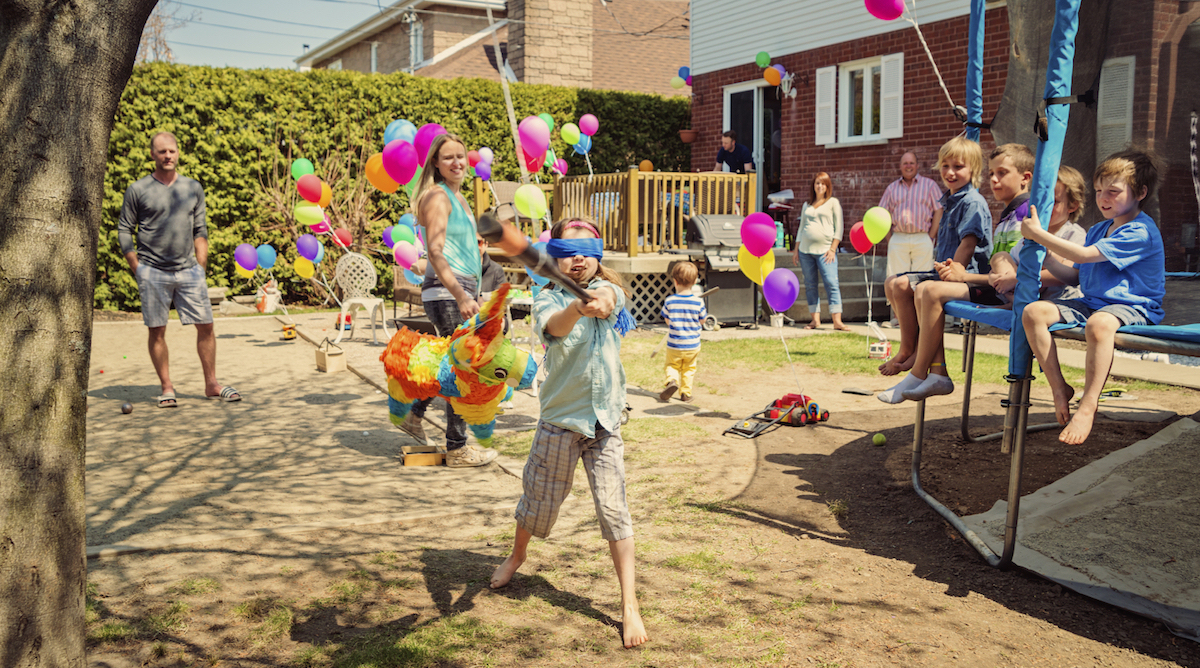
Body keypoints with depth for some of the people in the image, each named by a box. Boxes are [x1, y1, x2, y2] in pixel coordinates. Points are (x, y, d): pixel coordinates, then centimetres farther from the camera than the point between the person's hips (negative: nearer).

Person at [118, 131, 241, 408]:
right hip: (152, 272, -2)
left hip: (188, 270, 3)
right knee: (157, 331, 1)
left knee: (206, 325, 1)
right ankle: (167, 388, 11)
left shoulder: (193, 188, 11)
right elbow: (124, 231, 5)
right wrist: (137, 270, -2)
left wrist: (201, 267, 7)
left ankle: (212, 385, 12)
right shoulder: (138, 190, 1)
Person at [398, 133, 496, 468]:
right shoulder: (437, 196, -10)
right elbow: (435, 252, -19)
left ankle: (414, 415, 34)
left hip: (460, 291, 10)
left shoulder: (456, 195, 19)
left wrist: (472, 295, 26)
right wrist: (461, 296, -27)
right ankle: (457, 449, 4)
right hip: (447, 293, -10)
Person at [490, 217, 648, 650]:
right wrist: (578, 307, -53)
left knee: (614, 509, -4)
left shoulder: (608, 290, 1)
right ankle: (517, 554, 47)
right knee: (541, 499, 16)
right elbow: (555, 326, -30)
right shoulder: (548, 298, -6)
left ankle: (629, 605, 5)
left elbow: (609, 299, -25)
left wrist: (602, 302, -50)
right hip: (560, 418, -1)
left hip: (604, 419, 1)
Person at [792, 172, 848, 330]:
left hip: (824, 250, -4)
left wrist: (833, 249, -8)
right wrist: (796, 249, 15)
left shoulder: (833, 202, 6)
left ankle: (837, 321, -16)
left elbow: (838, 228, 1)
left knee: (831, 283, -13)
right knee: (810, 285, 3)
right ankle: (815, 320, 8)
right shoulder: (807, 205, 18)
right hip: (805, 249, 5)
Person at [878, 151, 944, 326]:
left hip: (922, 238, -2)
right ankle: (898, 314, 5)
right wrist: (889, 238, 3)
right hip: (898, 238, 2)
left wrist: (931, 236, -5)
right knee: (897, 278, -1)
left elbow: (939, 211, 3)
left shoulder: (929, 185, 7)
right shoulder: (892, 188, 14)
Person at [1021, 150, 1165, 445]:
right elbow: (1074, 273, 20)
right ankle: (1059, 387, -7)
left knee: (1099, 323, -43)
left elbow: (1084, 255, -21)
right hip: (1090, 303, 8)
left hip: (1133, 308, -8)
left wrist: (1038, 234, -16)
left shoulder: (1140, 232, -12)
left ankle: (1088, 406, -32)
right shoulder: (1097, 230, 18)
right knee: (1033, 312, -15)